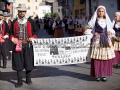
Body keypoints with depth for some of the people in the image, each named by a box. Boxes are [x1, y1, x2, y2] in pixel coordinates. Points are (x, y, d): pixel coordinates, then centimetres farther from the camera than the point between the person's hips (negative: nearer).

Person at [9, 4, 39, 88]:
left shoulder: (30, 21, 4)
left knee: (29, 62, 5)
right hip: (18, 45, 1)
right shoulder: (14, 22, 8)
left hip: (28, 45, 0)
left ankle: (28, 79, 23)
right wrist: (13, 38, -4)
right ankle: (20, 81, 9)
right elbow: (11, 32, 14)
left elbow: (37, 30, 9)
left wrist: (33, 38, -6)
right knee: (18, 63, 1)